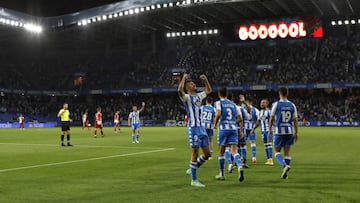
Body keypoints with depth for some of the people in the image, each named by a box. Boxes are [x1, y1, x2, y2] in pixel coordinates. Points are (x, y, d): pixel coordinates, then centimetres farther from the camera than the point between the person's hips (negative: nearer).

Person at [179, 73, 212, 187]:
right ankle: (194, 180, 5)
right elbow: (180, 90, -27)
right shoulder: (187, 97, -5)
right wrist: (184, 78, -17)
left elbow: (208, 91, 34)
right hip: (193, 128, -8)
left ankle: (192, 169, 26)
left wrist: (205, 80, 22)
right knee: (195, 153, -4)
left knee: (207, 153, 8)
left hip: (201, 127, 8)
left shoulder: (198, 96, 17)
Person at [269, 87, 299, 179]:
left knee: (276, 151, 8)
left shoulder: (276, 104, -6)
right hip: (289, 131, 3)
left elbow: (272, 118, -3)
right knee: (287, 152, 11)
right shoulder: (292, 105, 4)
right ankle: (285, 173, 12)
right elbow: (295, 120, 5)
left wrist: (270, 129, 12)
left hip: (279, 131, -3)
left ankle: (285, 165, -17)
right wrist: (296, 133, 11)